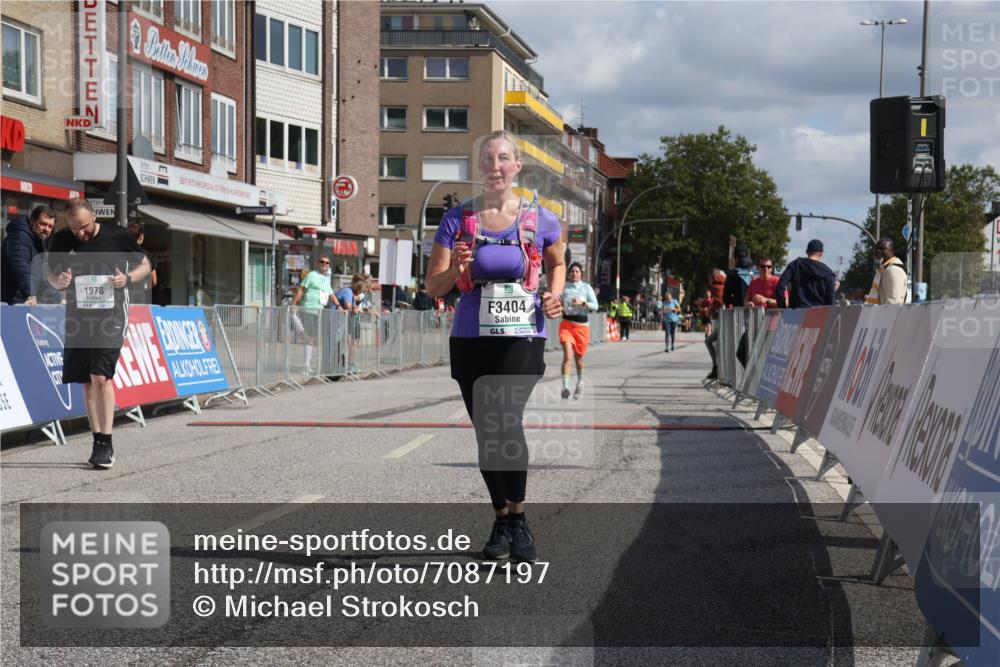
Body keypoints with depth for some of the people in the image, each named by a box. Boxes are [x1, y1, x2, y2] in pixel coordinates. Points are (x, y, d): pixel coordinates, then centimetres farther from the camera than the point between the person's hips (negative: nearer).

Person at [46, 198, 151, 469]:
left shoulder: (118, 236, -6)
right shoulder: (62, 240, 2)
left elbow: (145, 265, 7)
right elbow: (51, 276, 14)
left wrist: (127, 278, -14)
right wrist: (60, 281, -11)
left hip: (110, 316, -4)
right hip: (77, 317, 4)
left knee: (102, 377, -16)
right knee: (87, 382, 8)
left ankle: (106, 443, -11)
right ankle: (98, 442, 17)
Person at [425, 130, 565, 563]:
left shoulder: (540, 220, 3)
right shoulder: (457, 220, 3)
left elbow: (557, 263, 23)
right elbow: (433, 287, 4)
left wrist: (554, 296, 2)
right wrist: (456, 268, -18)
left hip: (522, 338, -2)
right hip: (471, 340, 2)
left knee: (506, 418, -23)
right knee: (486, 432, 9)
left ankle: (517, 519, -9)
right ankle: (502, 520, 26)